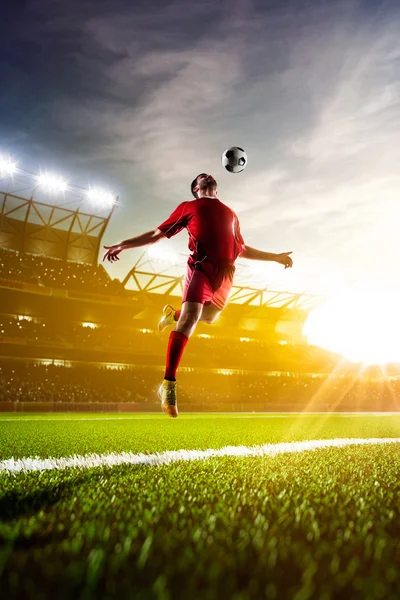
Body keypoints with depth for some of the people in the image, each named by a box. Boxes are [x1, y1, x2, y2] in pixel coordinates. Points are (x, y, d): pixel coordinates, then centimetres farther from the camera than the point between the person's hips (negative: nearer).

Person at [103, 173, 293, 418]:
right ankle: (169, 384, -21)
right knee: (190, 317, -23)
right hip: (201, 267, -5)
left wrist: (276, 256, 33)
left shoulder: (231, 214, 28)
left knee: (208, 317, 15)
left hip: (226, 274, 5)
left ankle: (173, 314, 45)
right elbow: (157, 233, 14)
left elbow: (242, 249, 32)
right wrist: (122, 245, 7)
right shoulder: (188, 206, 17)